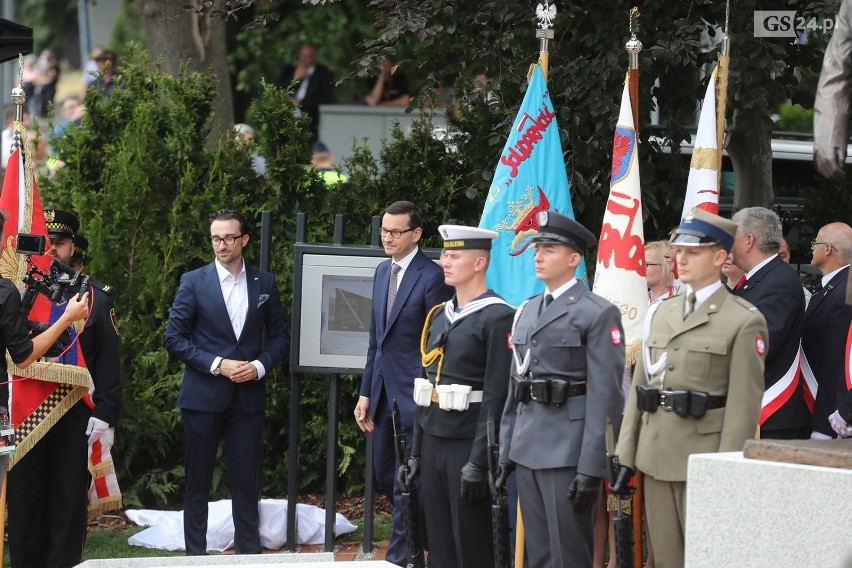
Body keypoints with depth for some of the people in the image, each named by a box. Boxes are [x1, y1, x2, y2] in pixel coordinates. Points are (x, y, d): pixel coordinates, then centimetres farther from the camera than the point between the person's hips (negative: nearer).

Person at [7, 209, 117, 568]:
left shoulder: (96, 298, 7)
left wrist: (105, 415, -5)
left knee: (69, 503, 2)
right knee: (24, 503, 3)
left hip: (76, 420, 0)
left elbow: (108, 362, 4)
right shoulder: (15, 292, 6)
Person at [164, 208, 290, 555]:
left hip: (248, 395, 2)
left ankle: (248, 553, 8)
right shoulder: (194, 282, -1)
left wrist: (259, 366, -7)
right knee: (198, 482, 3)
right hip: (203, 394, -2)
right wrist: (217, 365, -12)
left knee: (246, 481, 2)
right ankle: (195, 556, 8)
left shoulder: (264, 283, 7)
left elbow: (280, 336, 11)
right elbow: (174, 338, -3)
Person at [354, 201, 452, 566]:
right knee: (384, 475, 15)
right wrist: (365, 393, 14)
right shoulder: (383, 272, 12)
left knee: (405, 483, -5)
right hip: (383, 393, 8)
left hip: (412, 395, -8)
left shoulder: (432, 277, -12)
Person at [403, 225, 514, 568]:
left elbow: (496, 396, -15)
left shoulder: (498, 318, -10)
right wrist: (416, 451, 14)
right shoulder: (439, 315, 14)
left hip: (468, 445, -7)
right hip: (433, 440, 7)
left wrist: (479, 462, -18)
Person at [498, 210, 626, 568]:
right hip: (527, 450, 7)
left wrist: (591, 468, -17)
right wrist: (506, 451, 15)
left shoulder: (598, 314, -8)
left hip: (568, 449, -7)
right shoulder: (527, 311, 15)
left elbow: (605, 396, -13)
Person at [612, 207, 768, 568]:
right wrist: (626, 458, 10)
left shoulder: (744, 321, -7)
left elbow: (744, 403, -11)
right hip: (655, 458, 6)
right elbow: (639, 387, 14)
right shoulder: (662, 313, 14)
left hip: (703, 458, -6)